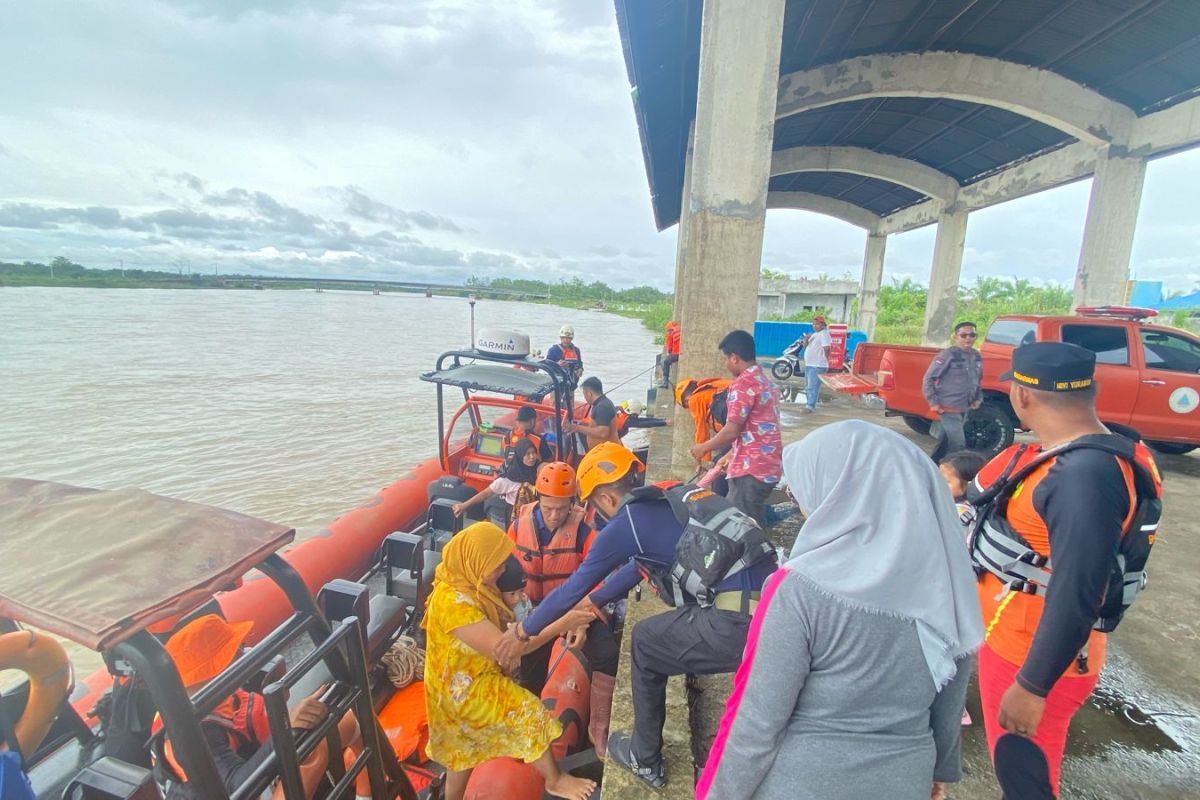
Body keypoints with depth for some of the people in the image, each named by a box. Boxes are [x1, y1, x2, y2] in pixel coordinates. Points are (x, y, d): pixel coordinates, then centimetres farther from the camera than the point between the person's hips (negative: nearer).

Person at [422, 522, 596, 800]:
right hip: (465, 688, -9)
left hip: (474, 680, 9)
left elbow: (501, 623, 6)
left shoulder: (471, 583, -4)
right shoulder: (452, 600, -34)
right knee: (529, 713, -6)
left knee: (464, 751, 24)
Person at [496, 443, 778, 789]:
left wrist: (523, 630, 27)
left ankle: (645, 759, 33)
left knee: (645, 642, 17)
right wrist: (592, 601, 47)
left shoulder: (624, 525, -1)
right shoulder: (670, 499, 20)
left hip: (739, 624, -7)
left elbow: (572, 587, 11)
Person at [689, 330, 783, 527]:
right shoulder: (766, 382, 14)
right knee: (754, 524, 19)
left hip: (751, 468, -9)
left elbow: (732, 431, -19)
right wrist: (730, 455, 24)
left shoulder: (743, 383, -15)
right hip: (768, 465, 9)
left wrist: (703, 448, -5)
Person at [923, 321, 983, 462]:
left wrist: (978, 398, 11)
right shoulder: (947, 355, -15)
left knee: (946, 440, 17)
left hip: (965, 408, 7)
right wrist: (933, 402, -15)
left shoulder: (977, 356, 7)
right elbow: (928, 379, -13)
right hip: (949, 408, -7)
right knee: (958, 444, -7)